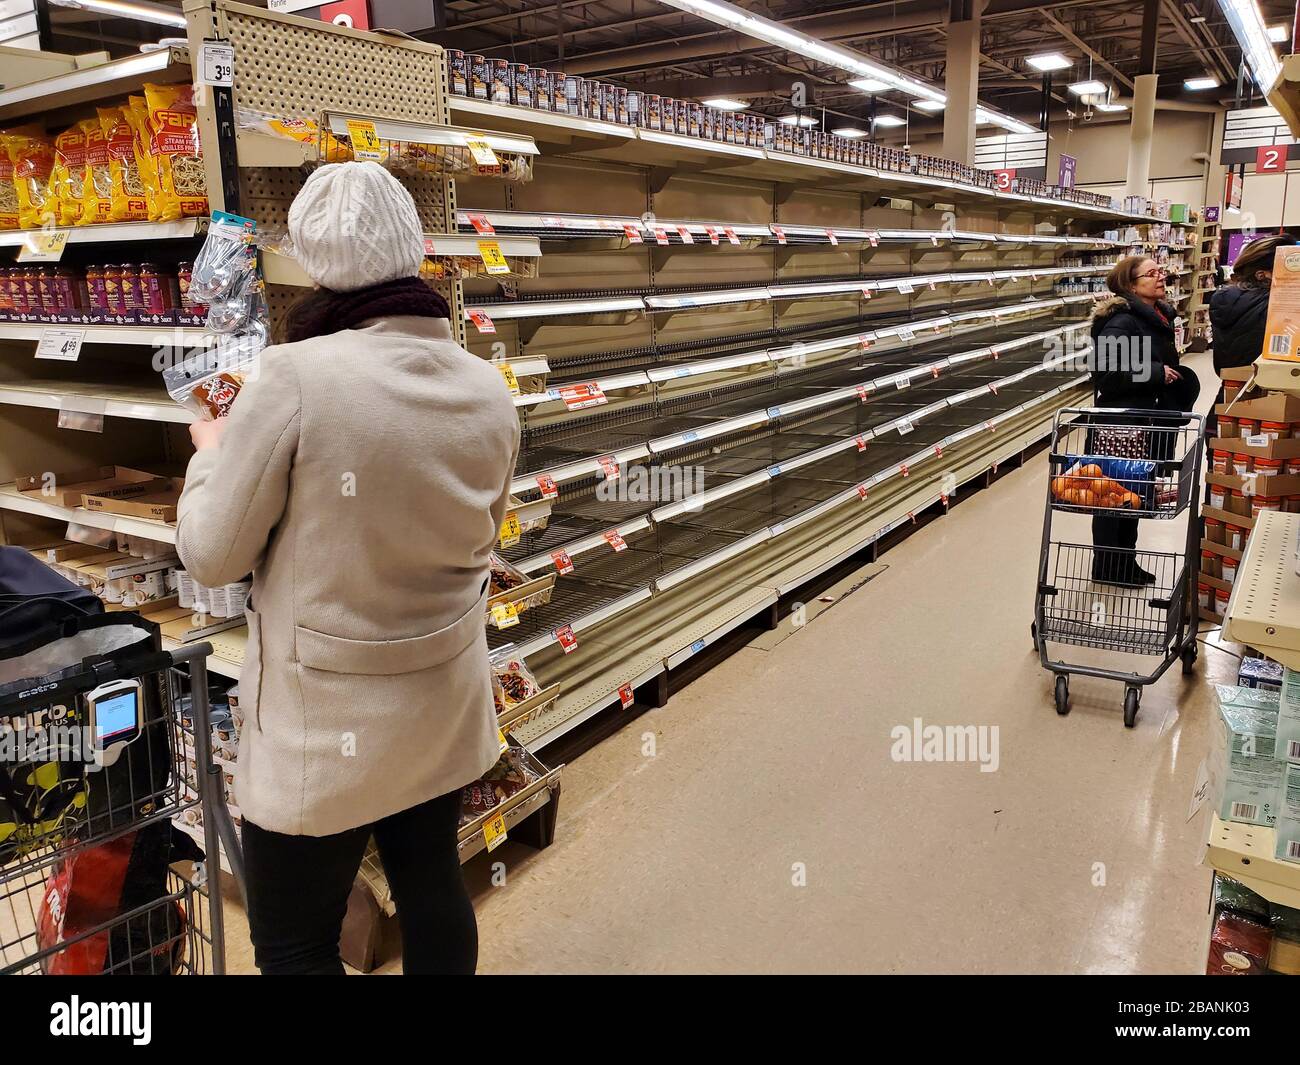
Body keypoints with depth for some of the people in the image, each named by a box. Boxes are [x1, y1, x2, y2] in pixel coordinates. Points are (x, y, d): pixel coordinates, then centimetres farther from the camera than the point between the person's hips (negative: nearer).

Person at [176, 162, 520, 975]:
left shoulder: (298, 376, -22)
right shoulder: (489, 389, -5)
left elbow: (212, 555, -11)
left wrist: (211, 451, 6)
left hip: (327, 720, -5)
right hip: (444, 699, 5)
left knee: (293, 944, 14)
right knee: (433, 886, 22)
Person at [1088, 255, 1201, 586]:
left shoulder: (1159, 316, 9)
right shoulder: (1121, 322, -20)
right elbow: (1106, 375, -27)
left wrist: (1174, 374, 6)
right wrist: (1156, 373, -22)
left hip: (1146, 422, 9)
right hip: (1121, 425, -9)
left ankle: (1126, 563, 31)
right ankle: (1106, 567, 17)